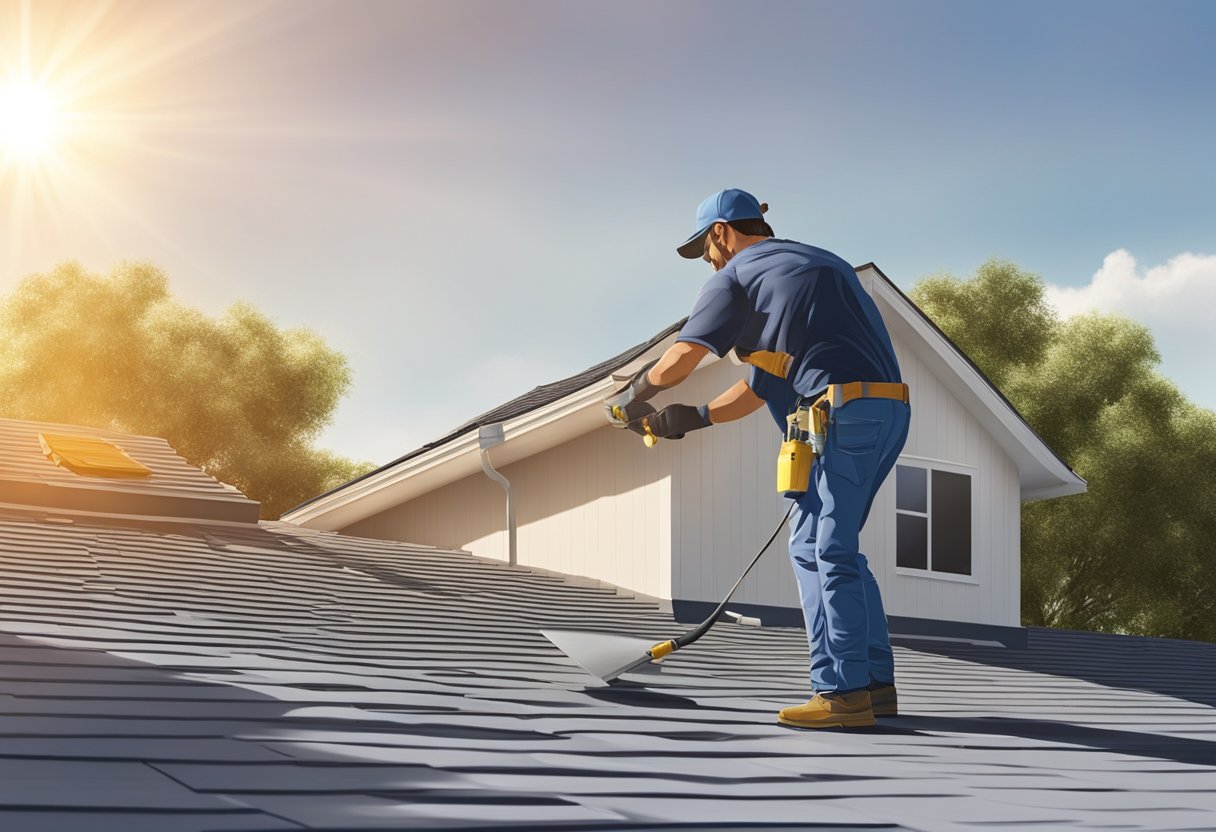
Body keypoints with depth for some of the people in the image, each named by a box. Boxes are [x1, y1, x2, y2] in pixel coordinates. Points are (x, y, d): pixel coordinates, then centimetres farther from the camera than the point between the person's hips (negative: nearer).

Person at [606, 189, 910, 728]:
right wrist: (696, 418, 25)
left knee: (823, 551, -7)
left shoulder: (738, 276, 3)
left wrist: (631, 401, 19)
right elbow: (766, 382, 27)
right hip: (890, 410, 9)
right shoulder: (813, 262, 29)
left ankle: (843, 693, -10)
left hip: (846, 412, -9)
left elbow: (677, 363, 0)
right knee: (825, 546, 14)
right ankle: (876, 683, 14)